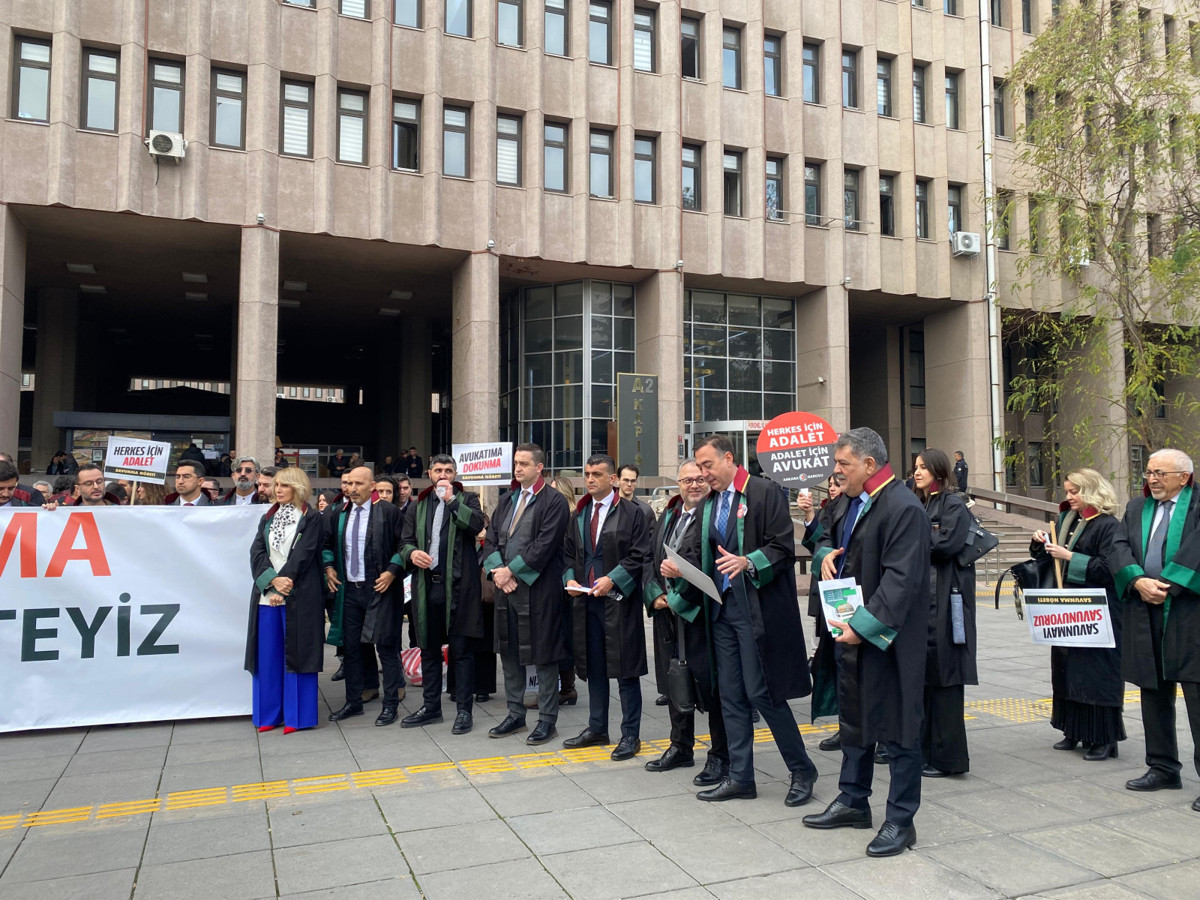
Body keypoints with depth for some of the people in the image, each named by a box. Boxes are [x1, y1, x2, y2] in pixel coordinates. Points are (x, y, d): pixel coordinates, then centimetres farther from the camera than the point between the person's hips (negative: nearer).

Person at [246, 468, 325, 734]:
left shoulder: (311, 518, 1)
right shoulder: (268, 519, 15)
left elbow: (303, 555, -9)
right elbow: (257, 552, 4)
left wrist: (283, 583, -16)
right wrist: (273, 580, -12)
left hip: (298, 596, -5)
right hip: (267, 595, 5)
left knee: (296, 652, -2)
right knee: (267, 655, 6)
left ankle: (297, 715, 5)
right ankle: (269, 714, 15)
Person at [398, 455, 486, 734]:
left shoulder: (466, 500, 6)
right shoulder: (418, 506, 16)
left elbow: (477, 524, -13)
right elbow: (405, 541, 13)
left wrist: (452, 500, -14)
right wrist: (412, 553, -8)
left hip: (458, 585, -4)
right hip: (426, 585, 4)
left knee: (462, 649, -1)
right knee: (429, 648, 13)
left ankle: (464, 710, 7)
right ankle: (431, 707, 26)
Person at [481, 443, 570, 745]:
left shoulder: (554, 501, -8)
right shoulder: (506, 501, 15)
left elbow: (544, 545, -16)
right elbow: (490, 539, 11)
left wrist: (511, 570, -14)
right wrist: (498, 571, -6)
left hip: (539, 589, -7)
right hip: (506, 587, 7)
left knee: (543, 655, 2)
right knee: (509, 652, 14)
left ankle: (547, 720, 13)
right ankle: (515, 714, 28)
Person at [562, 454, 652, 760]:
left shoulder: (631, 513, -5)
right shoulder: (579, 514, 14)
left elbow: (641, 556, -9)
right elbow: (569, 554, 18)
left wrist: (612, 579, -17)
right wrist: (570, 578, 0)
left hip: (619, 600, -6)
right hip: (586, 599, 6)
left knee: (625, 669, 0)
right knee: (593, 667, 13)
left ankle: (630, 735, 10)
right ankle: (597, 728, 26)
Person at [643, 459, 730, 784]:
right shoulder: (667, 518, 14)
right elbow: (652, 561, 16)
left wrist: (679, 598, -17)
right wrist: (655, 595, 0)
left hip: (701, 612, -7)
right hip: (667, 612, 8)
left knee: (710, 682, -1)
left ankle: (720, 756, 13)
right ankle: (681, 748, 32)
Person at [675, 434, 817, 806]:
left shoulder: (765, 493, -8)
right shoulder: (709, 503, 14)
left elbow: (783, 548, -13)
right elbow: (698, 549, 12)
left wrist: (748, 562, -27)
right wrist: (677, 566, -8)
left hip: (758, 608, -7)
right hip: (722, 608, 7)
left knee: (761, 692, -5)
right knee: (731, 695, 11)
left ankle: (802, 771, 14)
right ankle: (740, 777, 21)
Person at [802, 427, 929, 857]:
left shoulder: (903, 508, -19)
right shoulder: (856, 502, 11)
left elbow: (901, 578, -24)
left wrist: (865, 624, -25)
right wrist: (828, 555, 2)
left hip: (888, 638, -10)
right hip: (853, 629, 10)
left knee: (897, 727, 3)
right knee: (854, 719, 20)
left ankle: (900, 821, 16)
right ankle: (853, 801, 35)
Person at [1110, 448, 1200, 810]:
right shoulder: (1137, 508, 14)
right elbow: (1119, 548, 4)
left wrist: (1168, 584, -19)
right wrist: (1138, 581, -12)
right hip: (1146, 615, 6)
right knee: (1154, 694, 12)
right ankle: (1163, 768, 24)